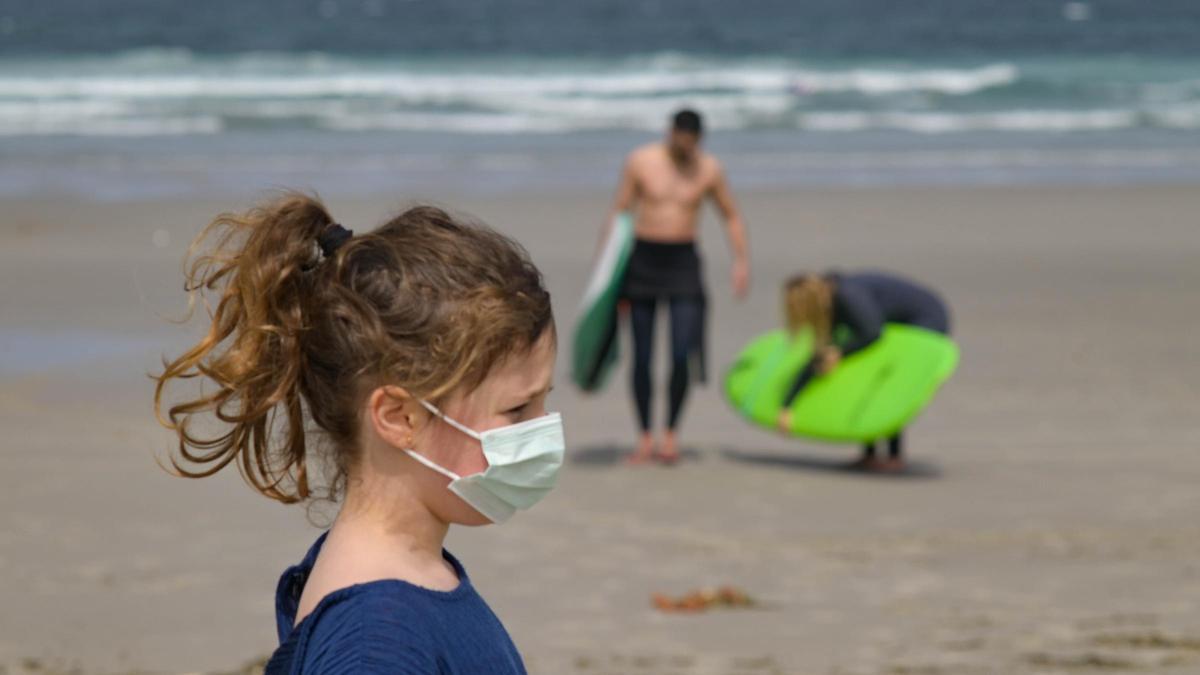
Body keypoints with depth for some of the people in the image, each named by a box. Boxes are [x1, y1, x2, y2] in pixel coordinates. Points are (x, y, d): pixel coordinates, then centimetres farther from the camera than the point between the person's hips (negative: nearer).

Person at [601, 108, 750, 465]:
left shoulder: (708, 169, 2)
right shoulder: (640, 161, 0)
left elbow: (731, 216, 13)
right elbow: (618, 211, 4)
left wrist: (742, 260, 2)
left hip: (682, 262, 0)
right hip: (643, 259, 0)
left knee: (682, 355, -12)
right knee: (642, 357, 0)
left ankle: (671, 433, 5)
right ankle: (645, 438, 11)